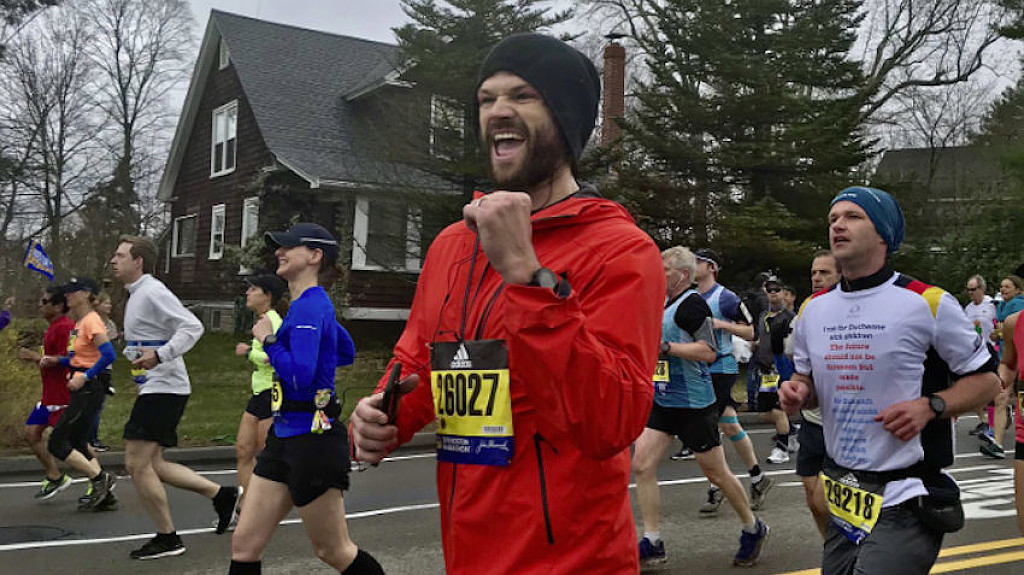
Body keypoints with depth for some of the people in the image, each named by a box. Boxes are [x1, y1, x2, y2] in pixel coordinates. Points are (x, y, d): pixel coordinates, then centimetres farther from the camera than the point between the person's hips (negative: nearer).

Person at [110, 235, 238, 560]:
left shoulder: (152, 292, -14)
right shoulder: (137, 294, 18)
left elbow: (192, 327, -23)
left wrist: (158, 356, -30)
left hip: (163, 389, -10)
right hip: (155, 389, 10)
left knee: (137, 464, -8)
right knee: (151, 465, 11)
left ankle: (167, 538, 4)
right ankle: (221, 494, 17)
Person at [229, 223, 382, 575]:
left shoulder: (310, 307, -16)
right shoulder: (314, 304, 13)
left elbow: (300, 377, -26)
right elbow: (346, 354, 27)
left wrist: (268, 340, -14)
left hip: (312, 440, -10)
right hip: (285, 437, 10)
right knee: (244, 545, 8)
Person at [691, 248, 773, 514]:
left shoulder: (726, 298, -10)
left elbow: (750, 332, -7)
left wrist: (722, 324, -20)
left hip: (721, 368, -7)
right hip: (701, 369, 7)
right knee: (729, 426, 12)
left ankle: (715, 489, 3)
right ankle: (758, 480, 23)